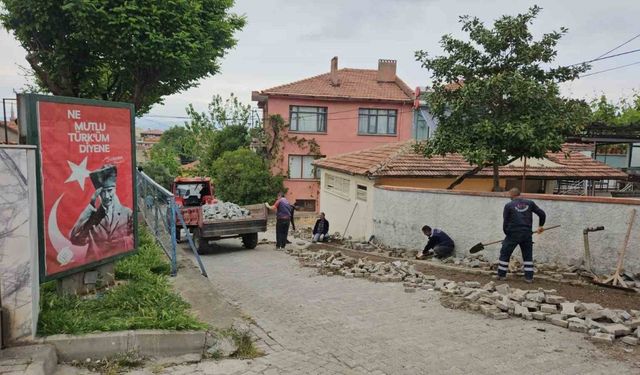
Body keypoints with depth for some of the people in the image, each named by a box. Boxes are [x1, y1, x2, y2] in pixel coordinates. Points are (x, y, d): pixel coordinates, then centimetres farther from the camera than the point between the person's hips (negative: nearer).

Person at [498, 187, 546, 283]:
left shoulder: (508, 205, -1)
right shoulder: (529, 203, 7)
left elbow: (505, 222, -1)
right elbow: (542, 214, 8)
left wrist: (507, 234, 13)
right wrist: (541, 226, 23)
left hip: (513, 234, -3)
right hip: (527, 234, 3)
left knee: (505, 254, 8)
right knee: (528, 255, 14)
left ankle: (501, 275, 10)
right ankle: (529, 277, 13)